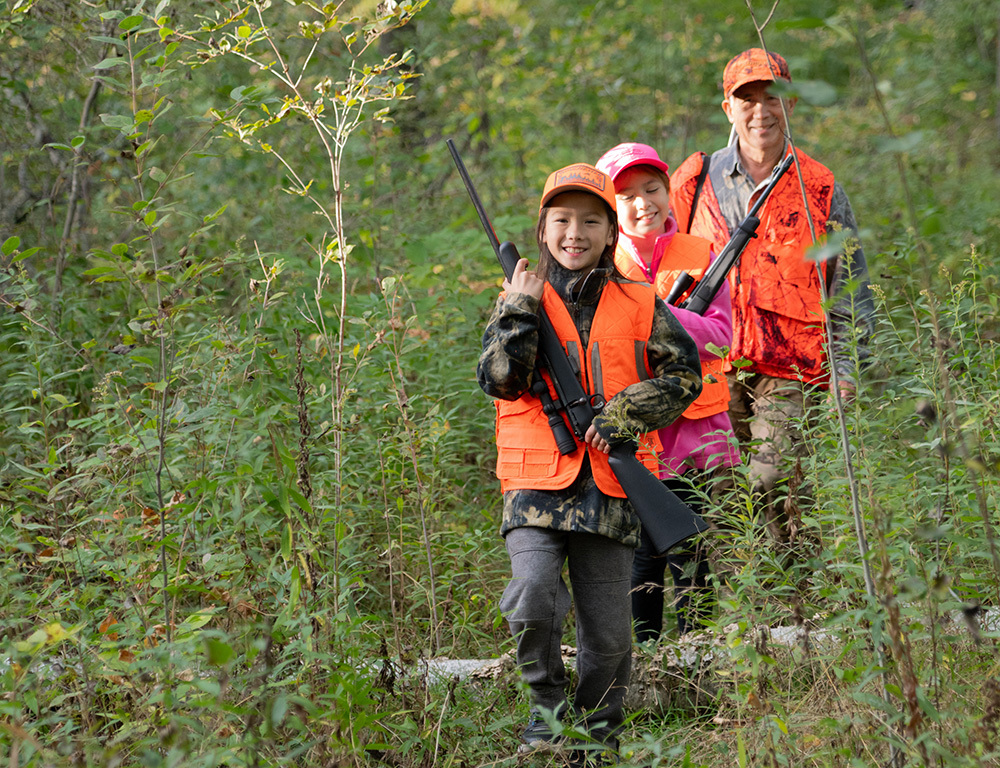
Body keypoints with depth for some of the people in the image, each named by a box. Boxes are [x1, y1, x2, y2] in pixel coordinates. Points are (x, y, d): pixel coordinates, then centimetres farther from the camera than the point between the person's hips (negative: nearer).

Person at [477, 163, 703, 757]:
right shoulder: (522, 297, 8)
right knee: (533, 596, -22)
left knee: (609, 633, 4)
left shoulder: (640, 306, 9)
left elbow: (685, 373, 6)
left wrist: (623, 415, -6)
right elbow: (500, 380, -3)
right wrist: (521, 310, -10)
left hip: (610, 489, 1)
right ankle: (548, 708, 2)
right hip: (537, 483, -1)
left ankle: (599, 735, 24)